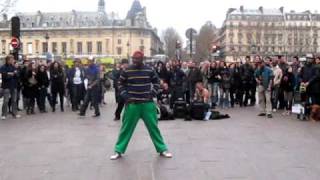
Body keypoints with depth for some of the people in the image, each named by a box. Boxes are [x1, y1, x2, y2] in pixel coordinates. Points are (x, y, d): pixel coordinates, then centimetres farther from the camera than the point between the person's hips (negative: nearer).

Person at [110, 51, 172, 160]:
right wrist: (125, 96, -3)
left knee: (153, 126, 6)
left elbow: (156, 82, 13)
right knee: (126, 127, 4)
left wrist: (153, 94, 1)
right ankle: (118, 151, 15)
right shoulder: (126, 71, -2)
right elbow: (121, 84, 9)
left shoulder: (149, 70, 1)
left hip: (147, 103, 1)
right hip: (132, 104, -1)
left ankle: (162, 149, 17)